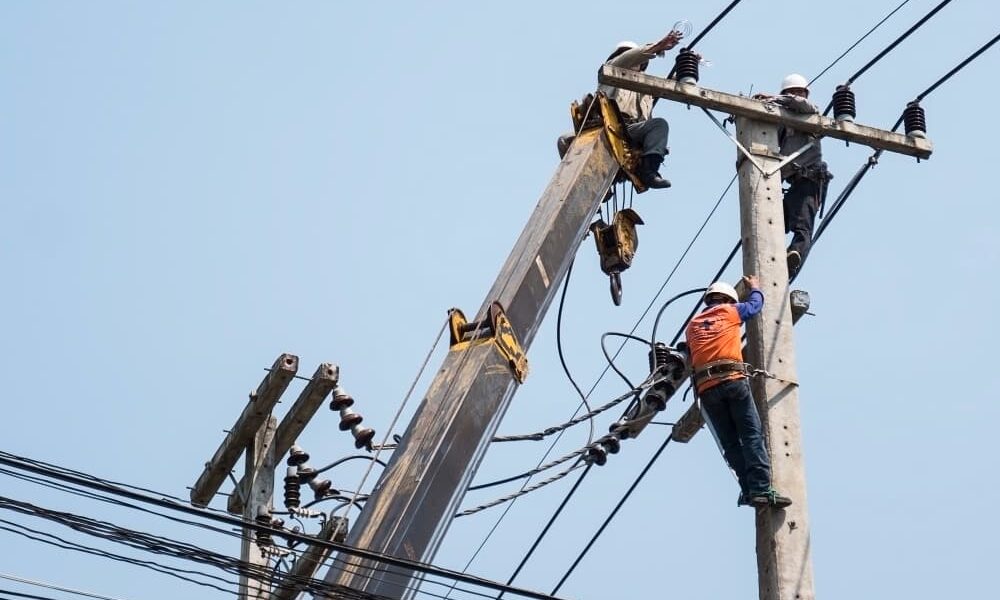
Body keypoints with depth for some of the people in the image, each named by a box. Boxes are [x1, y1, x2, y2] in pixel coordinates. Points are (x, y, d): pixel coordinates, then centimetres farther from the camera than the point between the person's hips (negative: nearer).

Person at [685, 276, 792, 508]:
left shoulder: (692, 325, 25)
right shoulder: (730, 311, 17)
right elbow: (755, 304, 33)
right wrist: (755, 287, 53)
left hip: (705, 388, 4)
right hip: (733, 380, -4)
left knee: (730, 442, 4)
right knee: (752, 435, -8)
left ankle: (749, 490, -6)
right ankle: (761, 489, -20)